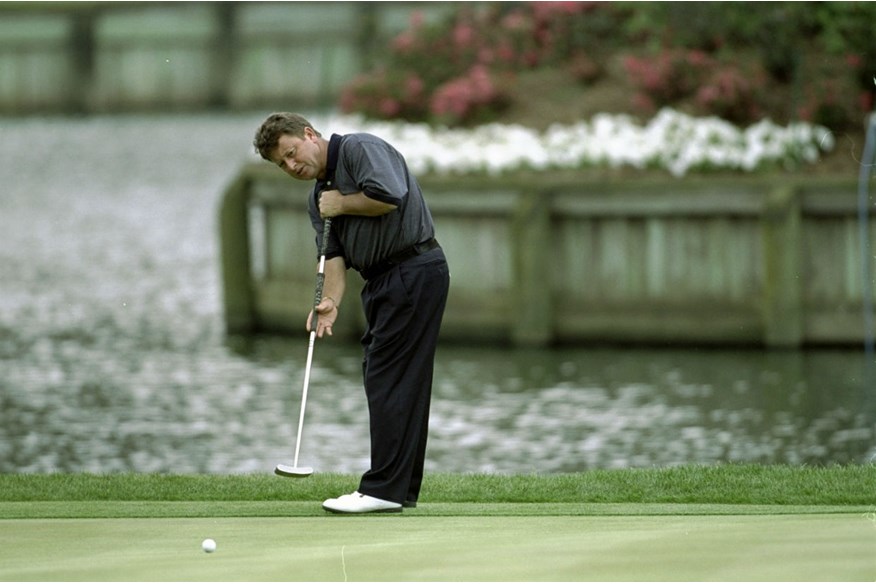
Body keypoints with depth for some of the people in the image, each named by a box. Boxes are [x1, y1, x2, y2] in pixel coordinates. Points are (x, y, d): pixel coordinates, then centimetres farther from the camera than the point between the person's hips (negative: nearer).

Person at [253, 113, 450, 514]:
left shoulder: (360, 149, -9)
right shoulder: (318, 199, 17)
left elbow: (389, 195, -25)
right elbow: (333, 254, 6)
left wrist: (342, 204, -9)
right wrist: (331, 300, -12)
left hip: (414, 269, -10)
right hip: (383, 281, 10)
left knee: (388, 379, -11)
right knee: (399, 383, 9)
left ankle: (385, 489, -12)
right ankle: (402, 487, 12)